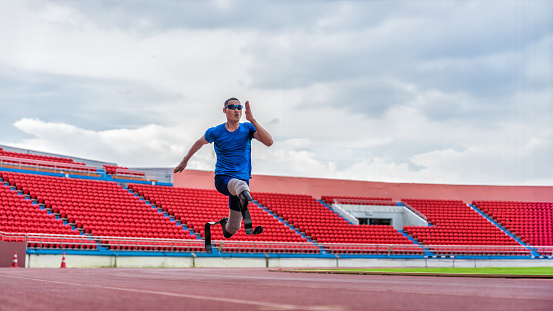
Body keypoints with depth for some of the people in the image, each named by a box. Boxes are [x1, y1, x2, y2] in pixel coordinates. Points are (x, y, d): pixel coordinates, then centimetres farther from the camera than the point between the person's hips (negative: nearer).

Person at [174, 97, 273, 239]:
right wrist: (185, 161, 32)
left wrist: (252, 120, -21)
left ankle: (225, 224, 44)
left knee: (232, 229, 11)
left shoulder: (248, 128, 1)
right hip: (222, 179, -2)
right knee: (240, 184, -41)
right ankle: (245, 199, -71)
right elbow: (199, 143, 21)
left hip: (243, 178, 2)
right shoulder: (215, 132, 1)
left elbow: (269, 142, -15)